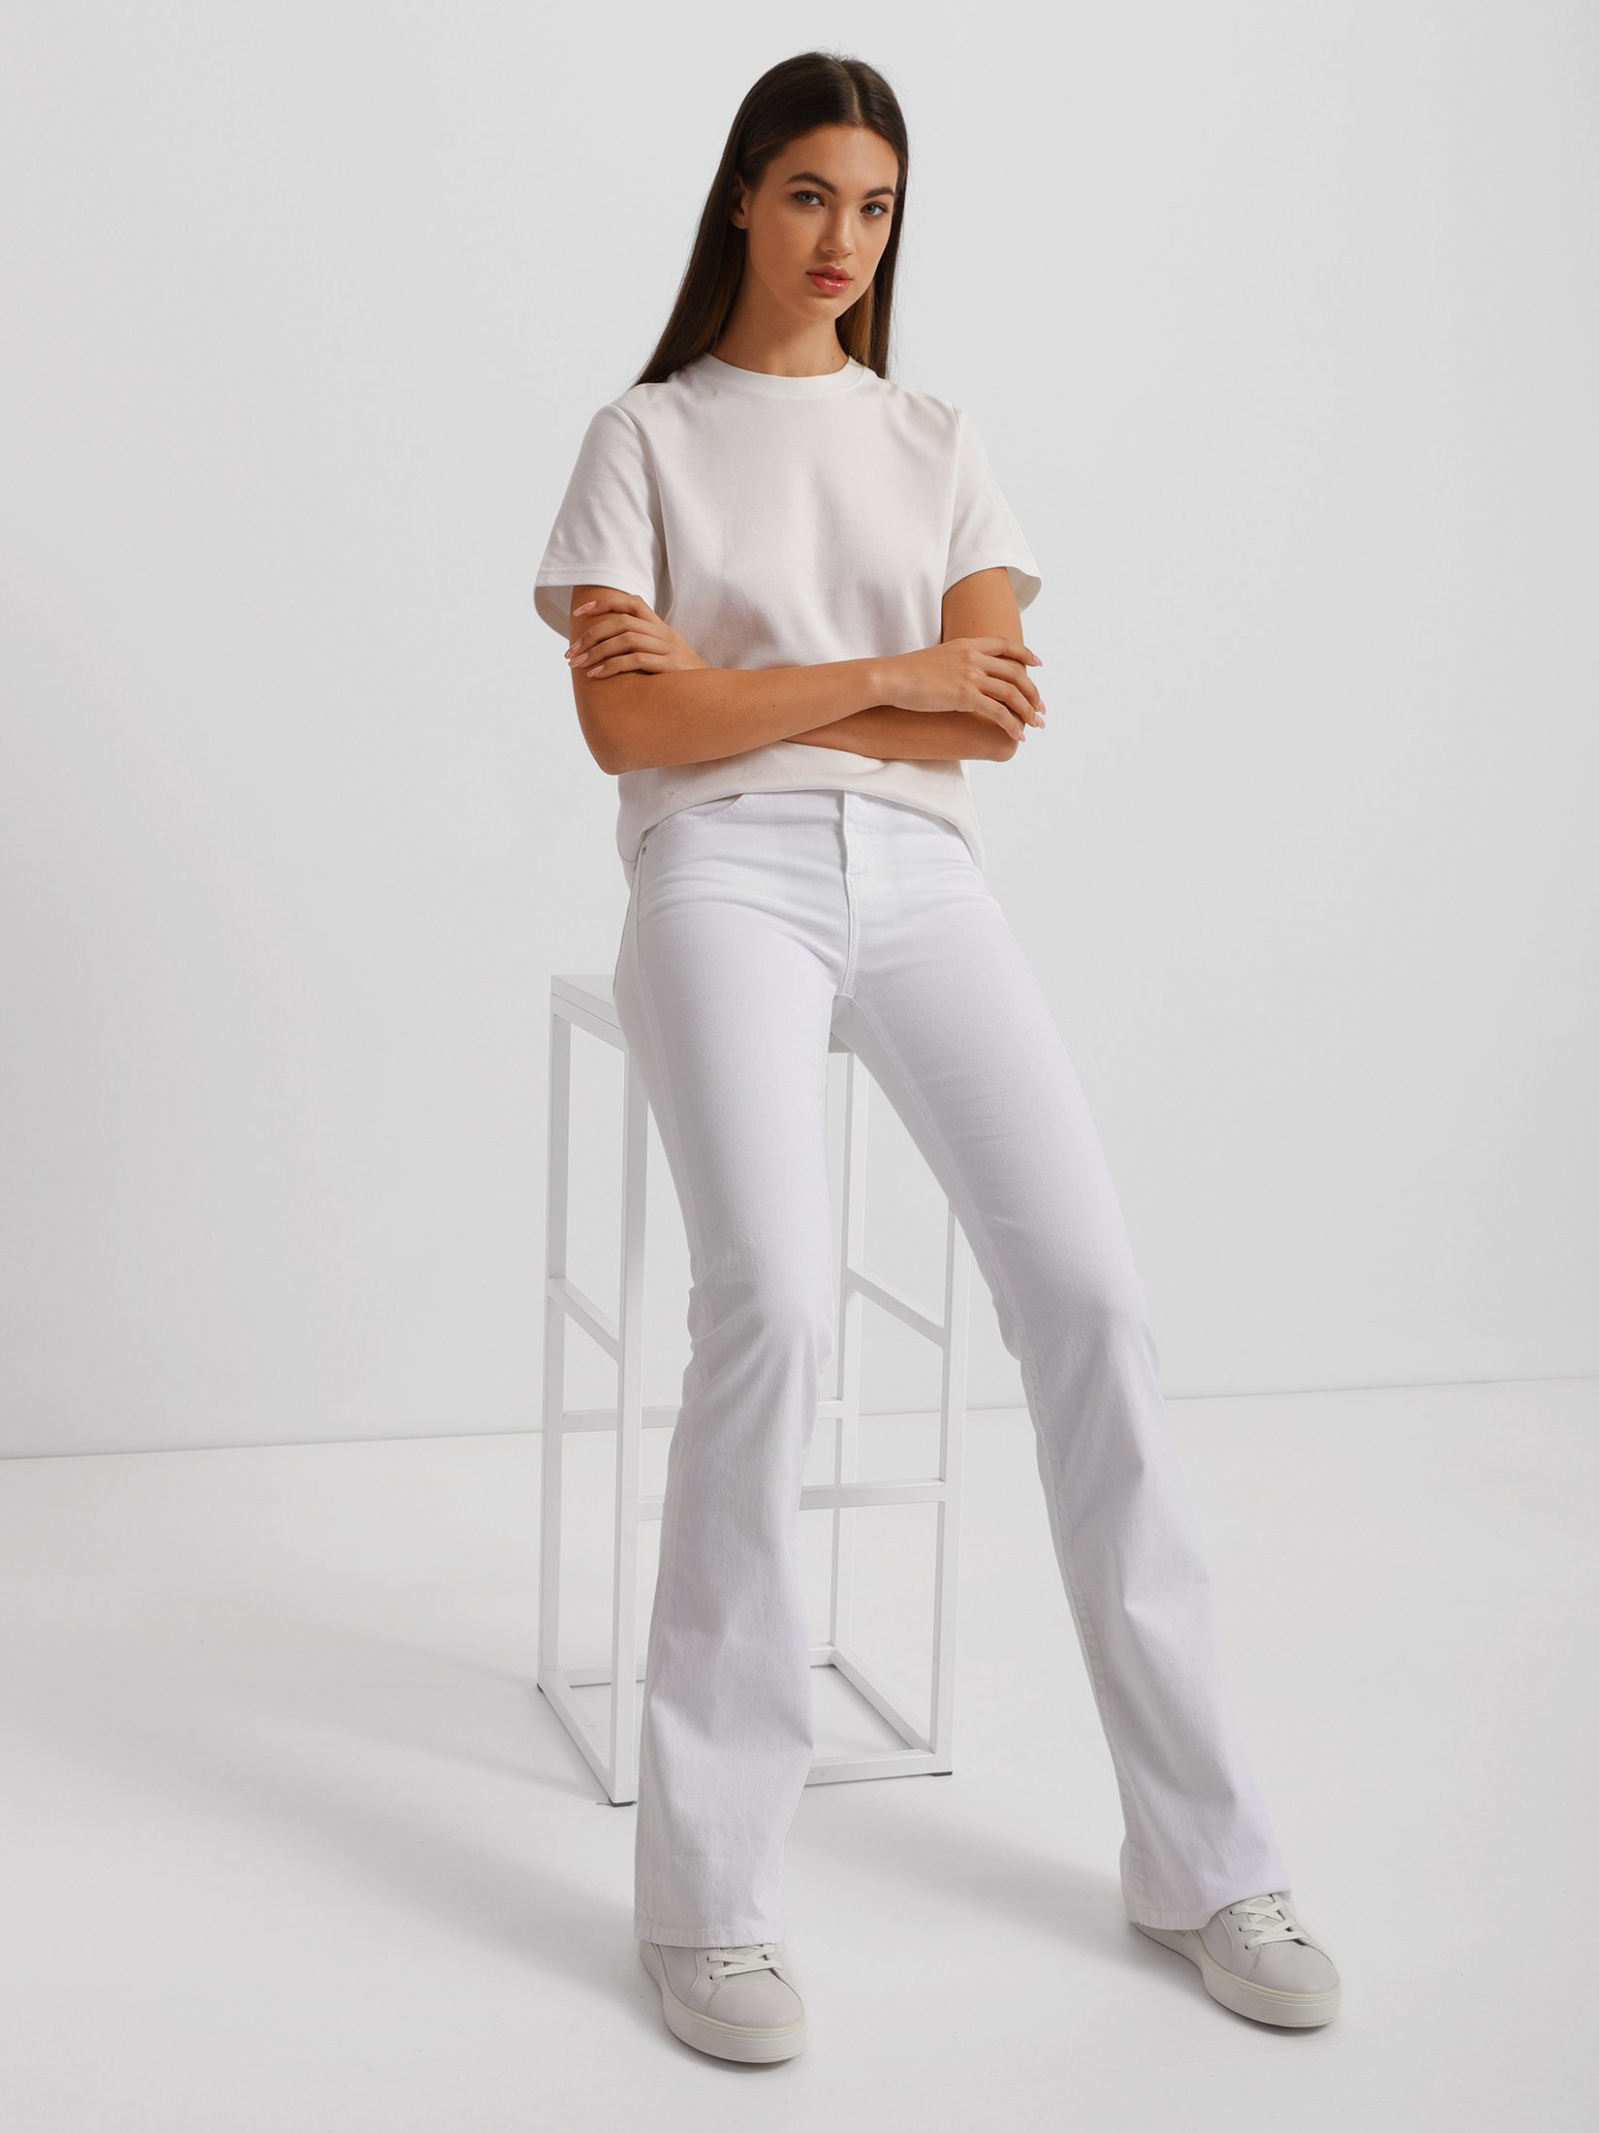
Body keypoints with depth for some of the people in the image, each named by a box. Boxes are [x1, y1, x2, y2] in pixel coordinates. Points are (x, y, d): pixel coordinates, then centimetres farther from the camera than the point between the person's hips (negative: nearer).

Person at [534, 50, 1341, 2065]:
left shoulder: (937, 441, 20)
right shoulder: (646, 437, 12)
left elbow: (995, 709, 5)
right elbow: (625, 724, -2)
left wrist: (732, 680, -2)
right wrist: (889, 676, -4)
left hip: (920, 875, 3)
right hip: (724, 871, -3)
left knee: (1088, 1293, -14)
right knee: (773, 1304, -26)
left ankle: (1203, 1854, -5)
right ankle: (709, 1887, -16)